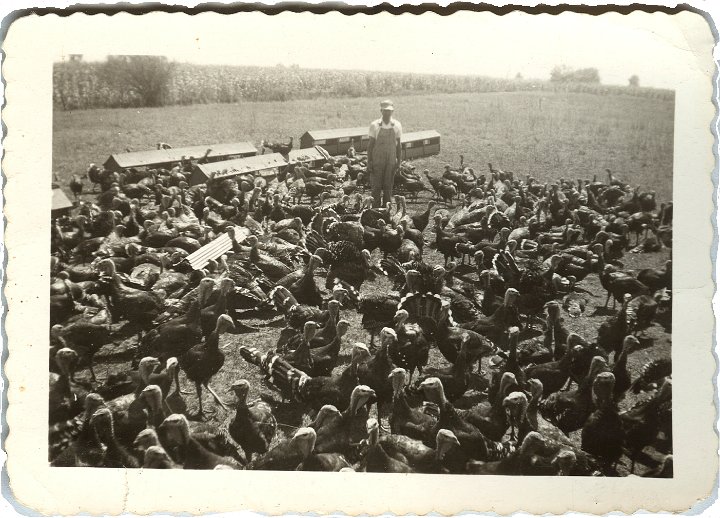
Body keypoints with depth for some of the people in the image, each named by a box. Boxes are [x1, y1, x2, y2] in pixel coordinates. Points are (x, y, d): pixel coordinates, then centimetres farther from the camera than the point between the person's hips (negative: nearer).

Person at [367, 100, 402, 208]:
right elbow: (371, 144, -1)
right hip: (377, 160, -2)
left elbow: (398, 145, 8)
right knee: (376, 186, -1)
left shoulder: (397, 125, 1)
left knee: (388, 187, 6)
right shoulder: (374, 125, -4)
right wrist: (369, 162, -4)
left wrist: (398, 161, 4)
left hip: (391, 160, 2)